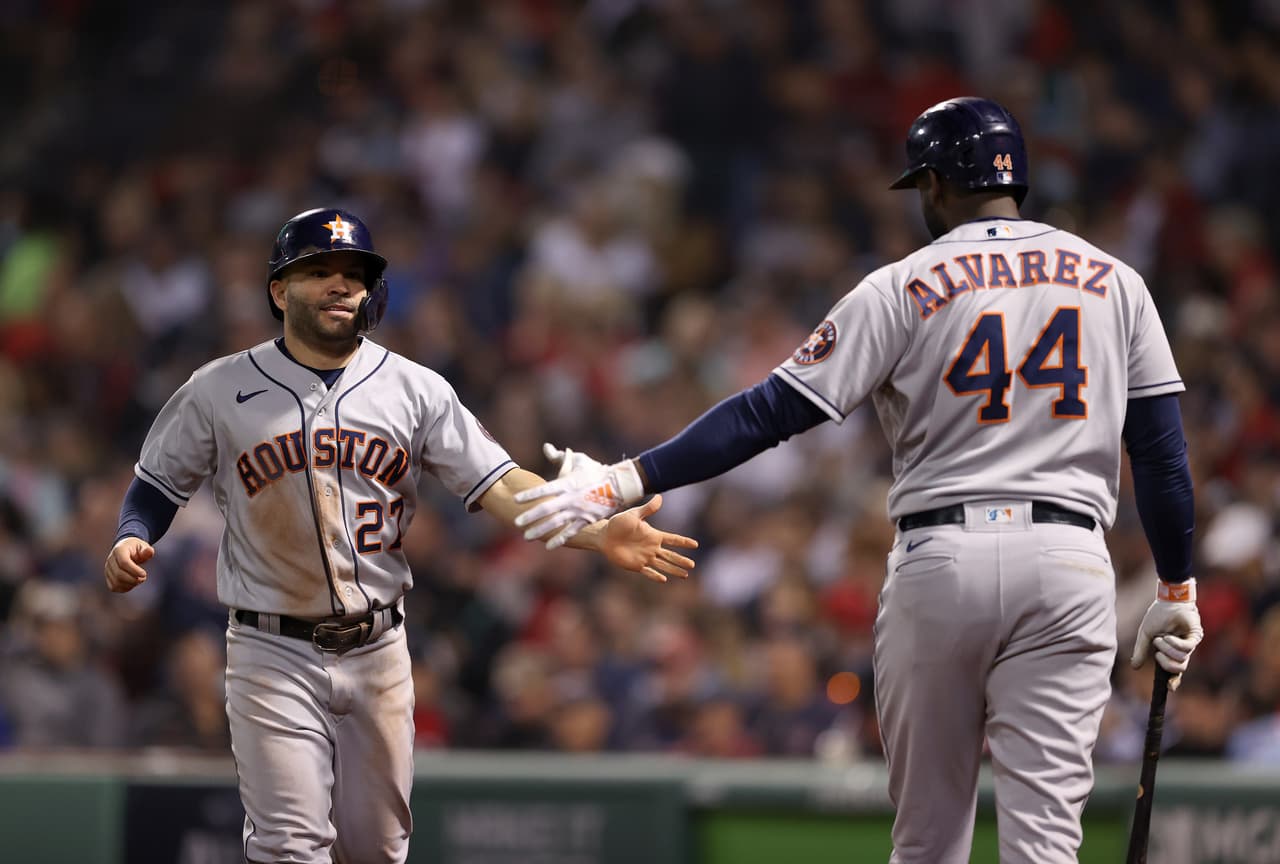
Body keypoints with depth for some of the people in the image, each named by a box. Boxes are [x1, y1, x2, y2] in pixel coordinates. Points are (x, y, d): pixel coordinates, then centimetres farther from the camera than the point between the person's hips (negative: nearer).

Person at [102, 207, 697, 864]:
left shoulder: (415, 390, 2)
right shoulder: (218, 391, -2)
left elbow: (498, 484, -5)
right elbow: (158, 483, 8)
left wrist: (599, 534, -19)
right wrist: (129, 542, -14)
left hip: (378, 655, 3)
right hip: (273, 655, -3)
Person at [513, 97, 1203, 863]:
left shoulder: (905, 287, 2)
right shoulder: (1115, 281, 9)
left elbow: (776, 411, -5)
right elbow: (1162, 447, 6)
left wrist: (625, 482, -4)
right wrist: (1177, 589, 15)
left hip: (939, 562, -1)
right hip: (1069, 567, 1)